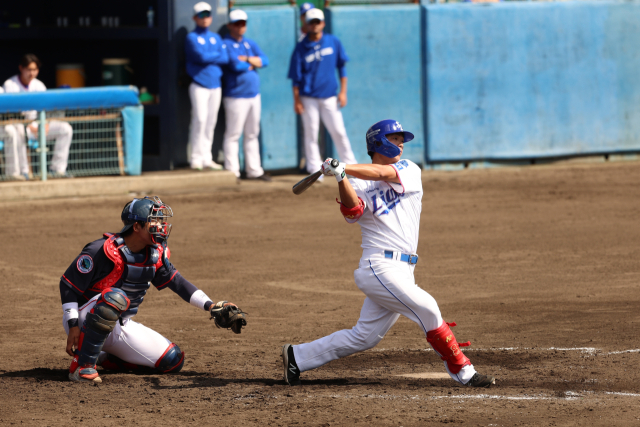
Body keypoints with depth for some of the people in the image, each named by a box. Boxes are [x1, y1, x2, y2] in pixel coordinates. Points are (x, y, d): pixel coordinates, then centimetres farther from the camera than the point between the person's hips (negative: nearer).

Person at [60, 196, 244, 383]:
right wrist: (73, 326, -23)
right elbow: (68, 285, -16)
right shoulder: (103, 250, -21)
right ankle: (82, 364, -30)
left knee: (173, 360, -1)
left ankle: (104, 359, 11)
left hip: (121, 326, 7)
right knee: (115, 298, -39)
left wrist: (210, 306, 0)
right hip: (86, 319, -7)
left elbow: (175, 281, 9)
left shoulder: (156, 254, -1)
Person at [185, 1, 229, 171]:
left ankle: (206, 158, 9)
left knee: (211, 122, 5)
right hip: (199, 85, -5)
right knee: (200, 120, -12)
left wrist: (209, 57, -9)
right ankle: (196, 159, -10)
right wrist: (217, 56, -3)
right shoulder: (192, 38, -1)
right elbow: (201, 56, -16)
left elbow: (226, 58, 3)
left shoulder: (216, 38, 16)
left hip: (215, 85, 5)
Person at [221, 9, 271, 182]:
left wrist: (246, 59, -11)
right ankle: (232, 172, -4)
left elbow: (265, 60, 2)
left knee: (252, 135, 11)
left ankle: (254, 170, 16)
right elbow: (235, 65, -20)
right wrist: (253, 64, -4)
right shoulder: (226, 44, -6)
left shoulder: (250, 44, 15)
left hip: (254, 95, 7)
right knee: (233, 135, -6)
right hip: (236, 96, -7)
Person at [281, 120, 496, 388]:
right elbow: (352, 212, -17)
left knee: (364, 337, 8)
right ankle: (462, 373, -6)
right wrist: (341, 178, -30)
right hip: (380, 267, -5)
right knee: (427, 310, -15)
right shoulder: (358, 184, 3)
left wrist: (344, 168, -20)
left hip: (402, 271, 5)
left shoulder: (409, 170, 11)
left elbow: (384, 173, -10)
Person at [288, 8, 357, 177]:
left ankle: (350, 165, 8)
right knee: (311, 133, 0)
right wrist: (296, 100, -4)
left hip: (329, 97, 1)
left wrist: (343, 92, 3)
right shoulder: (301, 48, -1)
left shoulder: (334, 42, 3)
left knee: (339, 131, 0)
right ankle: (314, 168, 5)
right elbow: (296, 77, 1)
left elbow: (341, 67, 8)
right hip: (309, 98, -1)